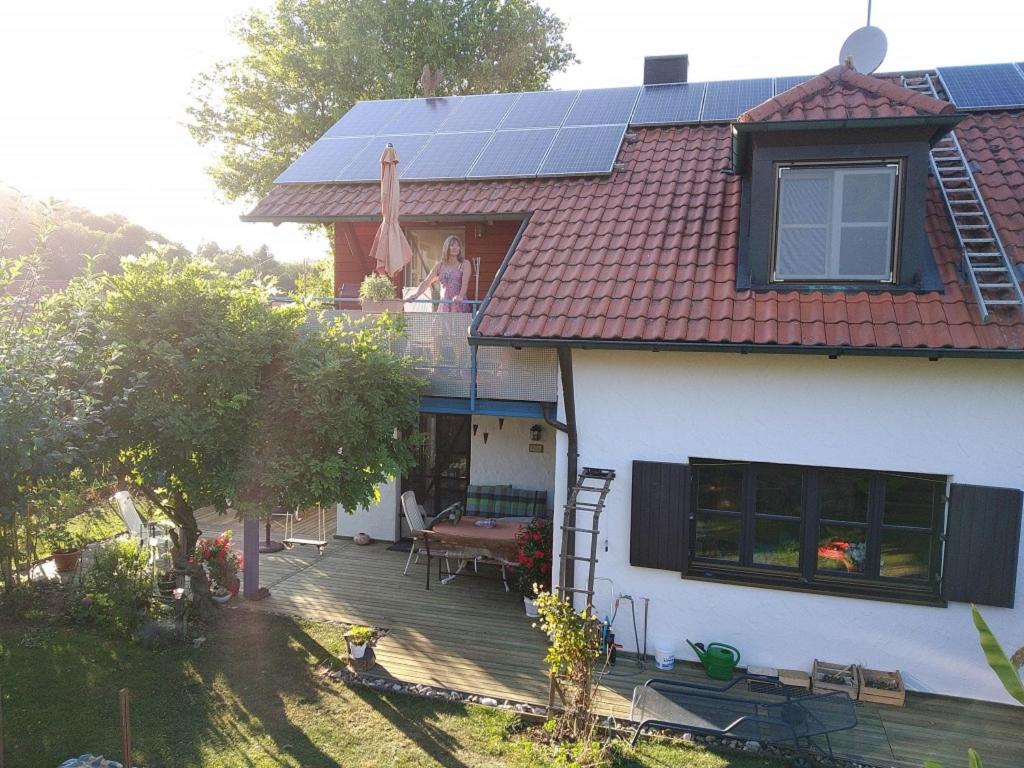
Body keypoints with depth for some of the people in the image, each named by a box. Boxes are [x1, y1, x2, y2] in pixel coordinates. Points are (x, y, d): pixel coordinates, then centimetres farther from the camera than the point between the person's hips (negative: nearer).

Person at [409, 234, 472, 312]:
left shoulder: (465, 264, 4)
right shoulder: (440, 265, 13)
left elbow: (465, 282, -11)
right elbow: (426, 281, 6)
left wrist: (460, 296, -32)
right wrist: (416, 294, -13)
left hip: (460, 305, -3)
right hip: (444, 305, 3)